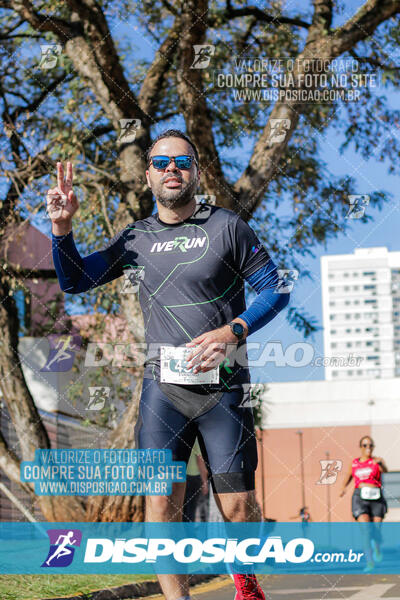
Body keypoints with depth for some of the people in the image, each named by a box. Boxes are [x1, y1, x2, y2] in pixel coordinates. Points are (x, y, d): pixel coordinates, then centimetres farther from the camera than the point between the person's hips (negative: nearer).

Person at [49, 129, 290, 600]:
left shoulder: (226, 226, 3)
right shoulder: (136, 238, 13)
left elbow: (275, 290, 2)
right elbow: (74, 281, 14)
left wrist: (232, 331, -14)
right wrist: (62, 227, -3)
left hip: (224, 383, -2)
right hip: (164, 383, 2)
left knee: (238, 505, -3)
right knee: (161, 499, -10)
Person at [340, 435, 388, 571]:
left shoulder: (377, 461, 4)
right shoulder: (354, 463, 13)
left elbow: (385, 470, -17)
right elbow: (348, 476, 28)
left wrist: (380, 463, -40)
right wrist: (344, 487, 9)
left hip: (376, 498, -1)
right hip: (360, 497, 1)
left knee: (376, 530, 1)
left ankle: (377, 548, 38)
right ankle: (370, 562, -17)